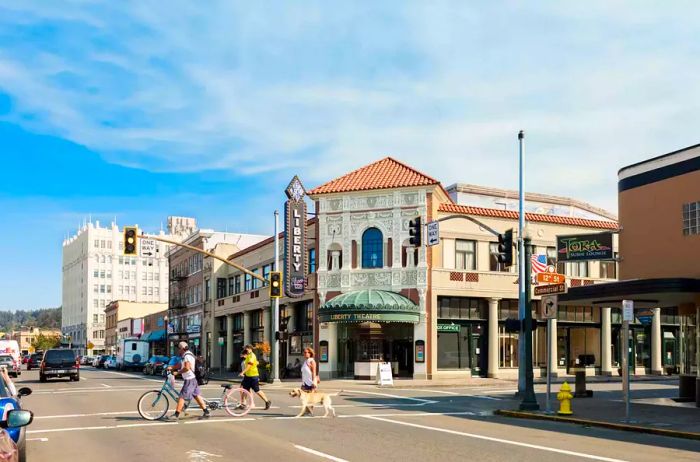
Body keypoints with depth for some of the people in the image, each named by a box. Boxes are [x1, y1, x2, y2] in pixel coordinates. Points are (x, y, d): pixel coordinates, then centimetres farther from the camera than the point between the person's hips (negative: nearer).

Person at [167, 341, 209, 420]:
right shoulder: (185, 355, 18)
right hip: (192, 379, 11)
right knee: (196, 396, 12)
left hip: (189, 380, -11)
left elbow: (187, 368, -25)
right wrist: (171, 367, 3)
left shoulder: (187, 356, -16)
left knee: (182, 396, -9)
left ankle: (176, 415, -8)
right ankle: (206, 412, 13)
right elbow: (180, 365, 16)